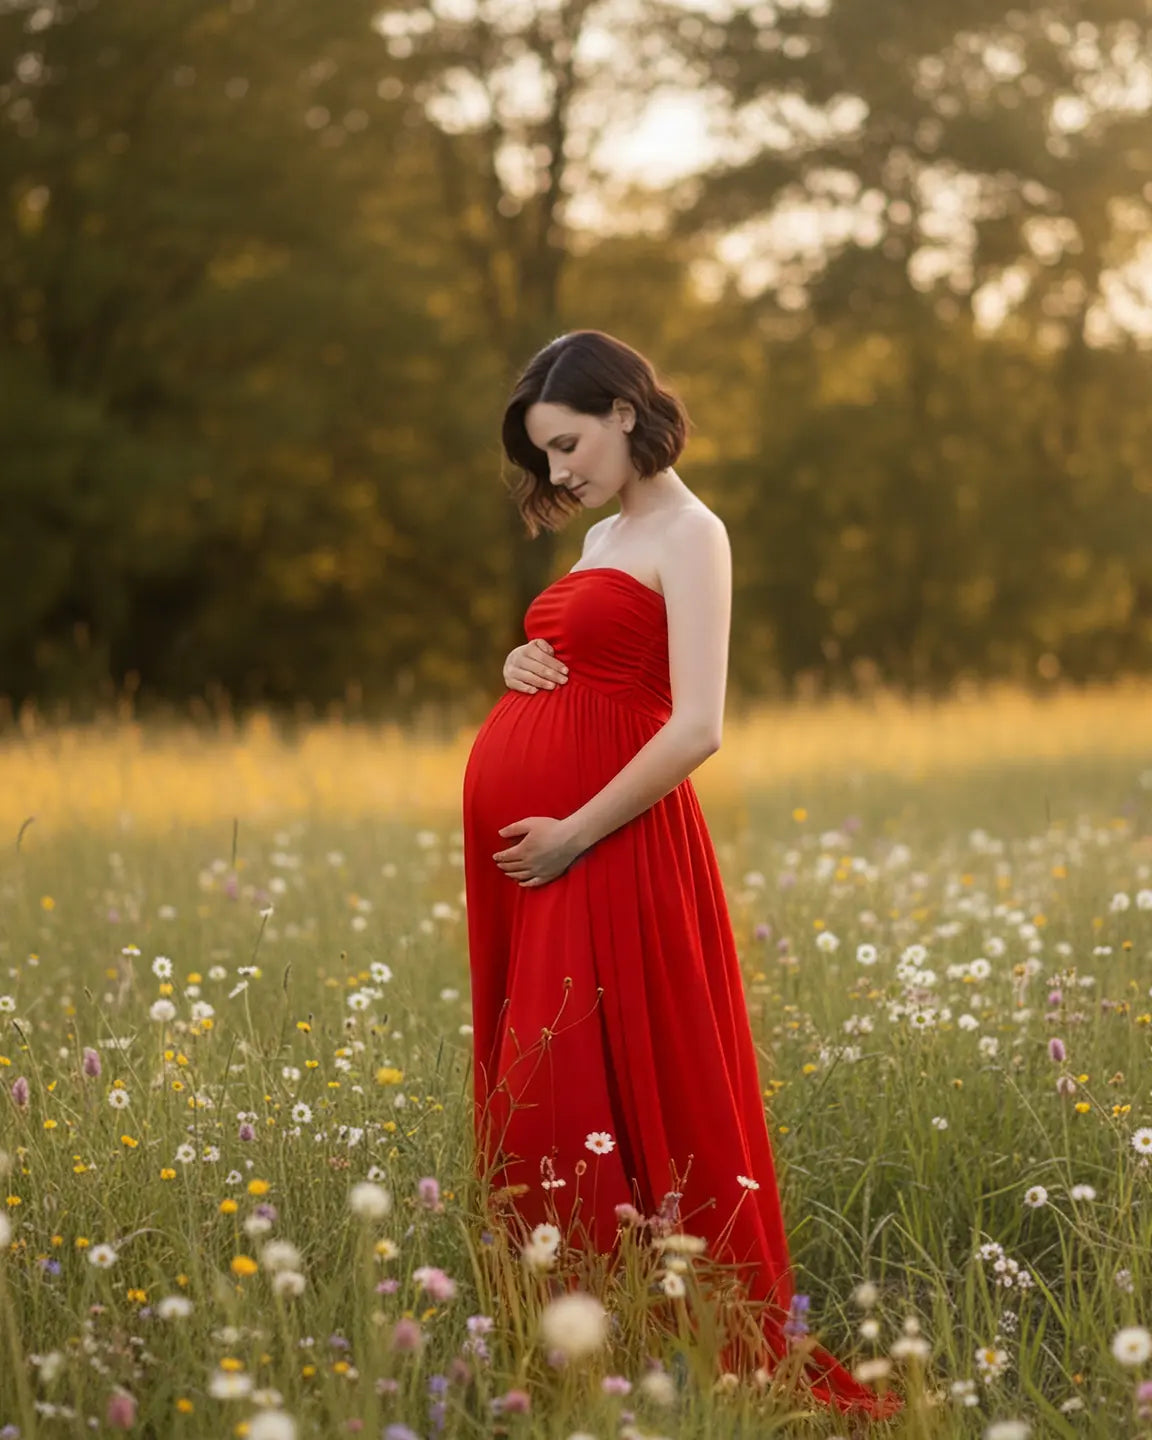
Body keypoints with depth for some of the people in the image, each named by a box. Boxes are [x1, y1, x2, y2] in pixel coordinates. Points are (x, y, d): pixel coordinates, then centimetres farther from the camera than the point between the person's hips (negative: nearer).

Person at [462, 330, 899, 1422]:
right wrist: (521, 666, 7)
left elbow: (697, 729, -17)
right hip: (516, 840, 9)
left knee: (596, 1089, -10)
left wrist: (573, 836, -18)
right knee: (531, 1088, 7)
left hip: (599, 843, -9)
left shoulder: (688, 534, -7)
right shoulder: (601, 536, 18)